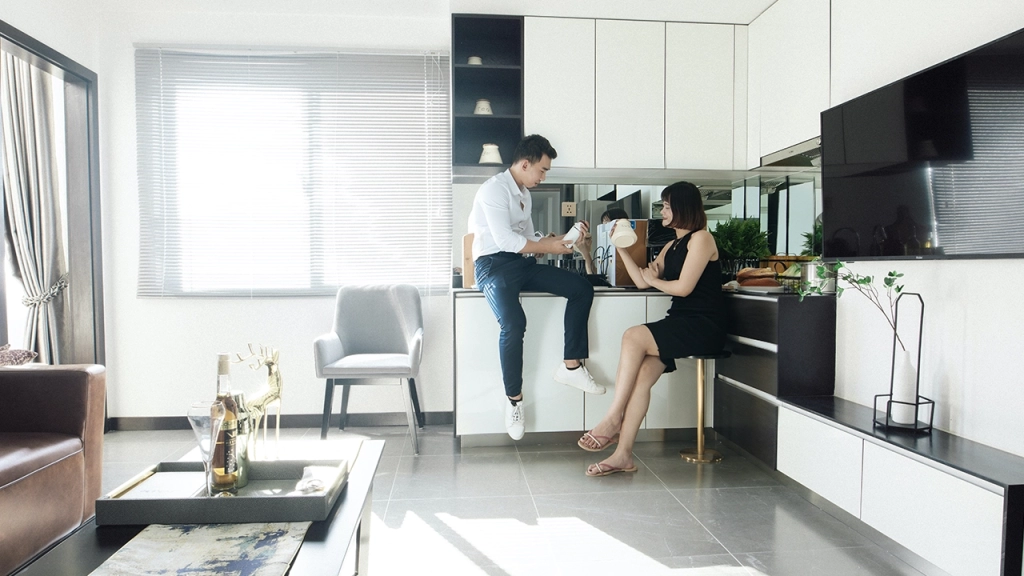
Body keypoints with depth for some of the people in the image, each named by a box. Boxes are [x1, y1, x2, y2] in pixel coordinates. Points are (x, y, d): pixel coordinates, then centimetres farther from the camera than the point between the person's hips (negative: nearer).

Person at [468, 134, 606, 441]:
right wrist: (550, 247, -11)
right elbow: (504, 240, -19)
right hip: (494, 265, -8)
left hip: (522, 263, 9)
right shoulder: (495, 189, -10)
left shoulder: (524, 194, 19)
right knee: (514, 323, -32)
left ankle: (571, 366, -2)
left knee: (582, 288, -5)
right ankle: (513, 400, -15)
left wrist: (565, 236, 10)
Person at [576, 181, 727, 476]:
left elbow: (684, 287, -14)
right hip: (678, 324, 8)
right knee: (641, 375, -15)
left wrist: (654, 280, 3)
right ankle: (623, 454, -19)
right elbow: (642, 280, 16)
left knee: (633, 337, -25)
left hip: (703, 327, -8)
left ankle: (613, 419, -18)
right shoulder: (672, 246, 23)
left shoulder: (701, 238, -4)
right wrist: (621, 248, 11)